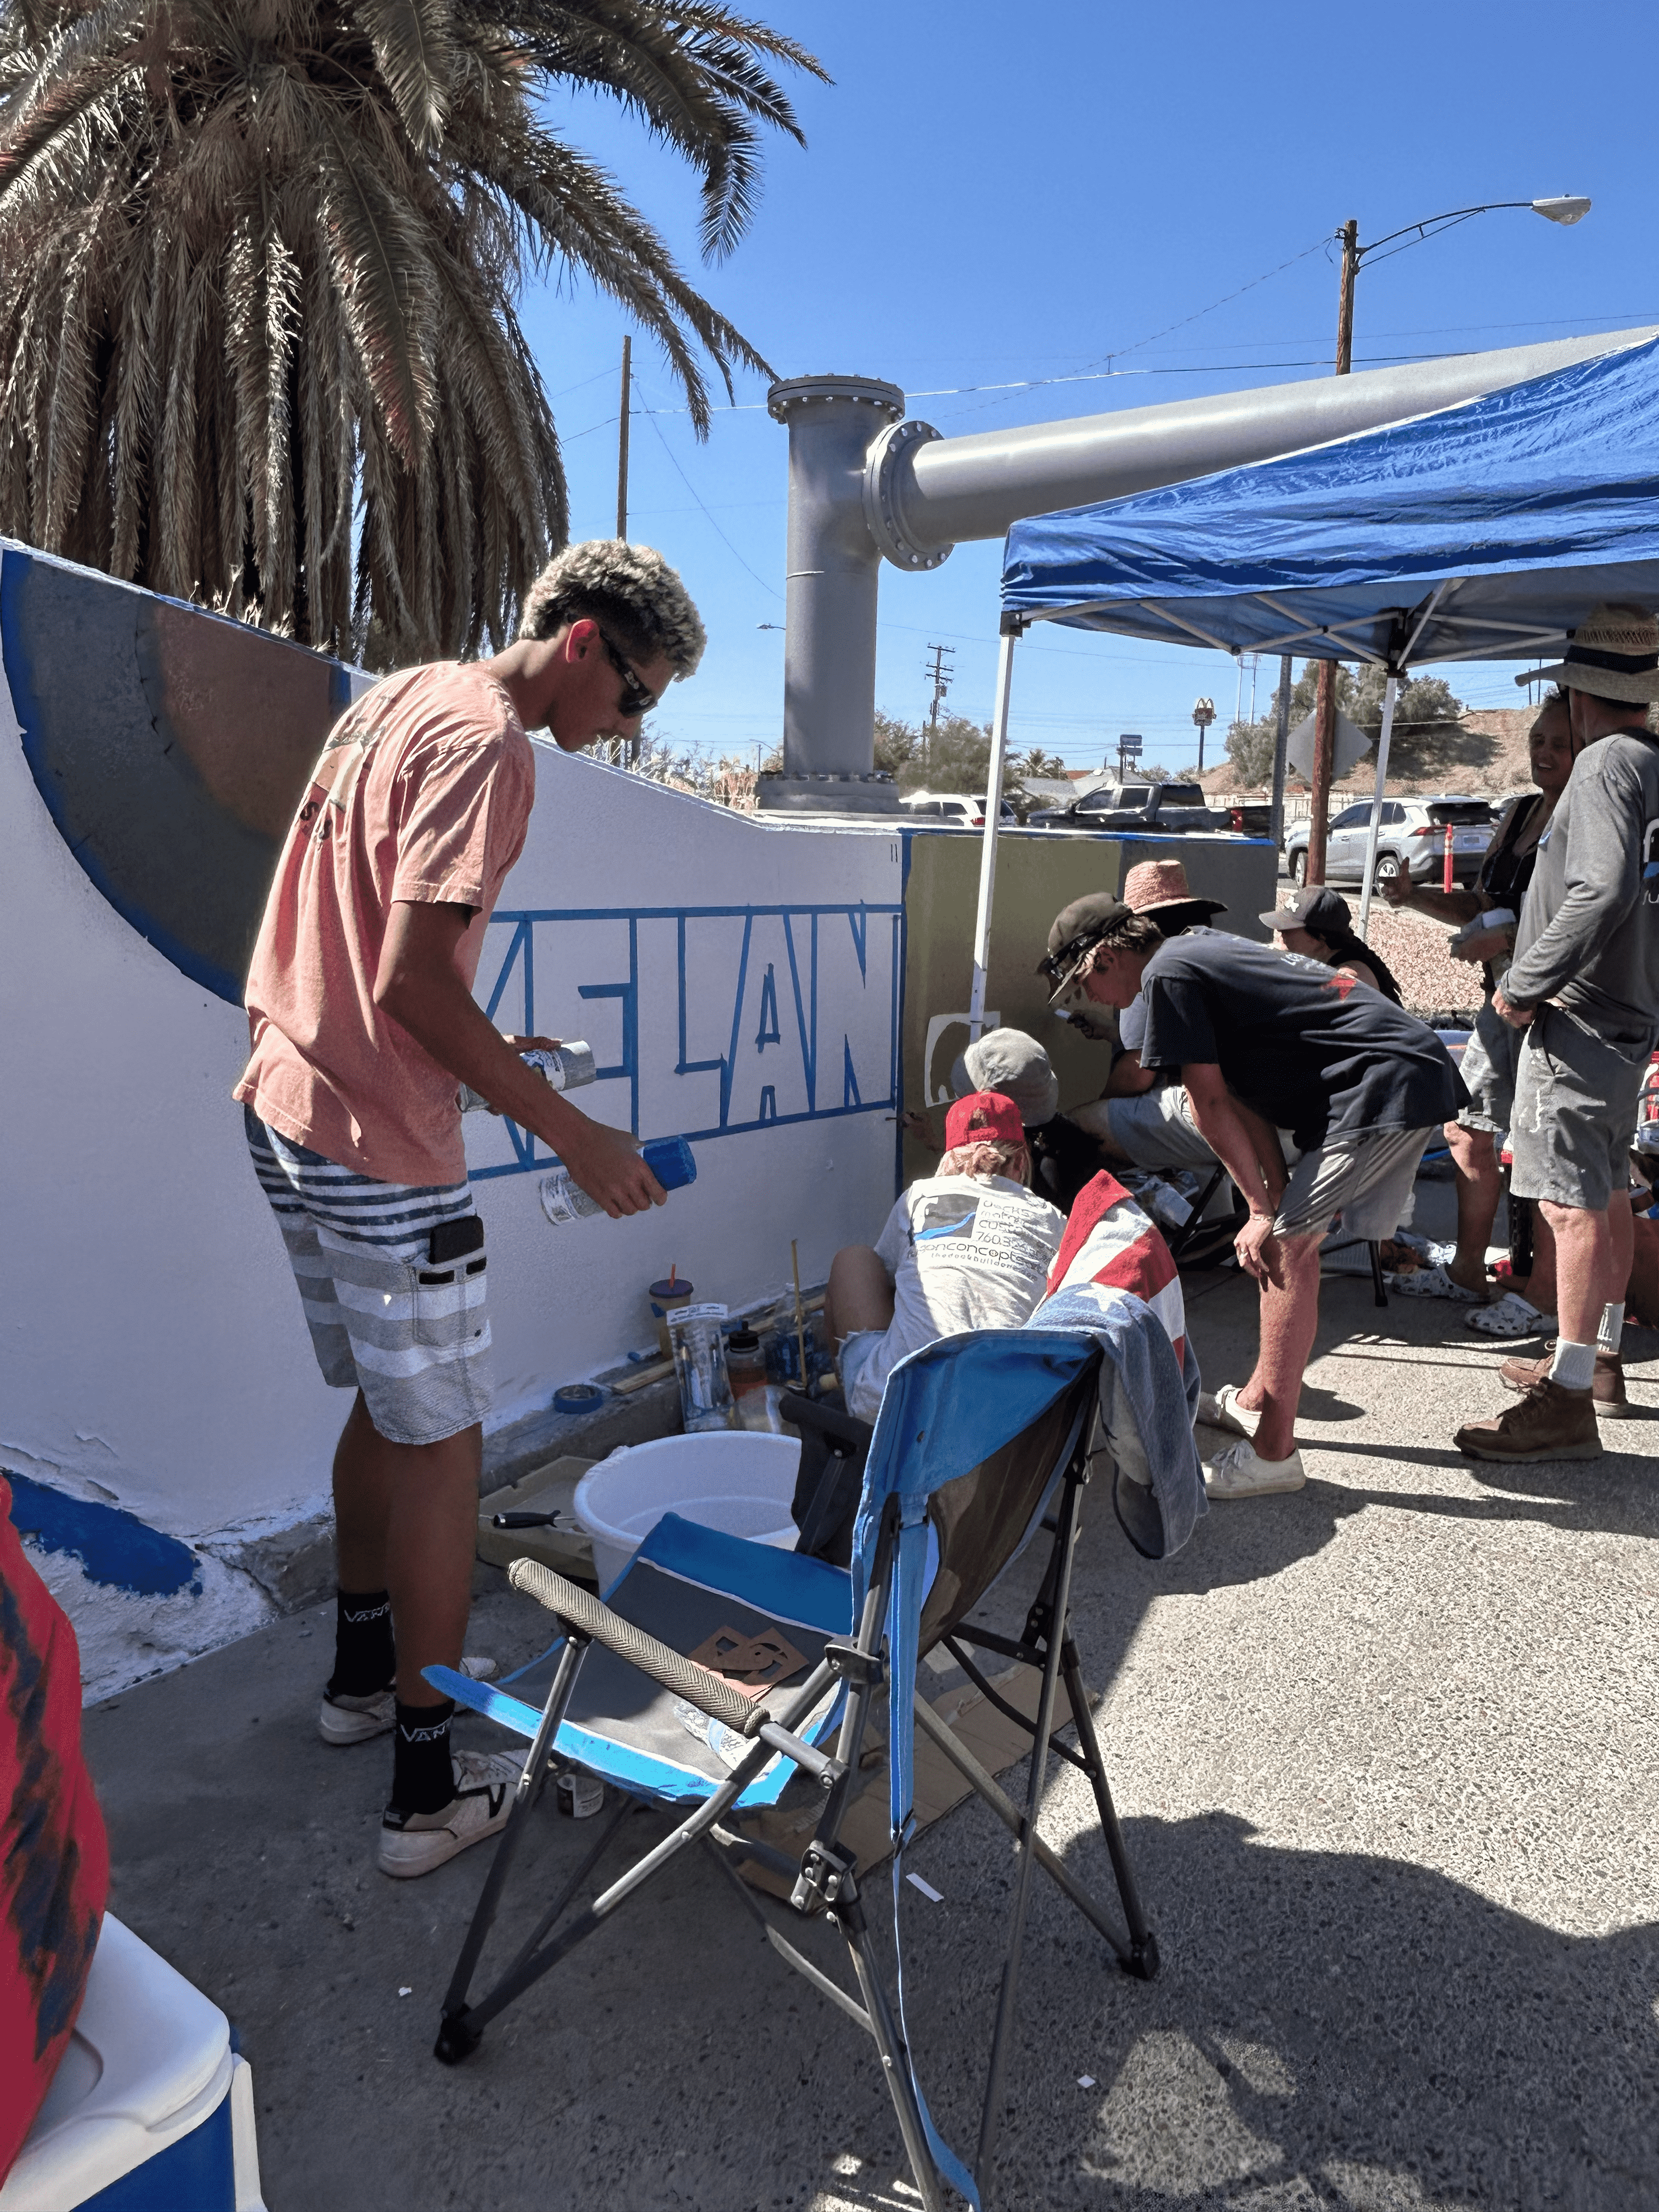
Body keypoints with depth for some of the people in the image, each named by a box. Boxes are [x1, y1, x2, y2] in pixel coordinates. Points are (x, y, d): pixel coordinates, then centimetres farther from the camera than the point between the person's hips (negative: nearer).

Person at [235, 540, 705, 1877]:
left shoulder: (397, 699, 14)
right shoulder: (487, 743, -16)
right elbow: (412, 982, -23)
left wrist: (476, 1051, 19)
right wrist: (572, 1134, -19)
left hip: (288, 1112, 10)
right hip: (383, 1152, -10)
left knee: (388, 1404, 22)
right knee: (441, 1444, 2)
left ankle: (368, 1671, 40)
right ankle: (430, 1791, 15)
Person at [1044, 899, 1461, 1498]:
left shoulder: (1168, 973, -8)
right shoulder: (1200, 949, 21)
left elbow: (1211, 1104, -9)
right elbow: (1242, 1095, 14)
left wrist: (1263, 1211, -5)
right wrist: (1278, 1196, 9)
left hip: (1385, 1085, -10)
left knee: (1287, 1244, -11)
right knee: (1289, 1236, 16)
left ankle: (1273, 1453, -8)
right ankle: (1258, 1401, 27)